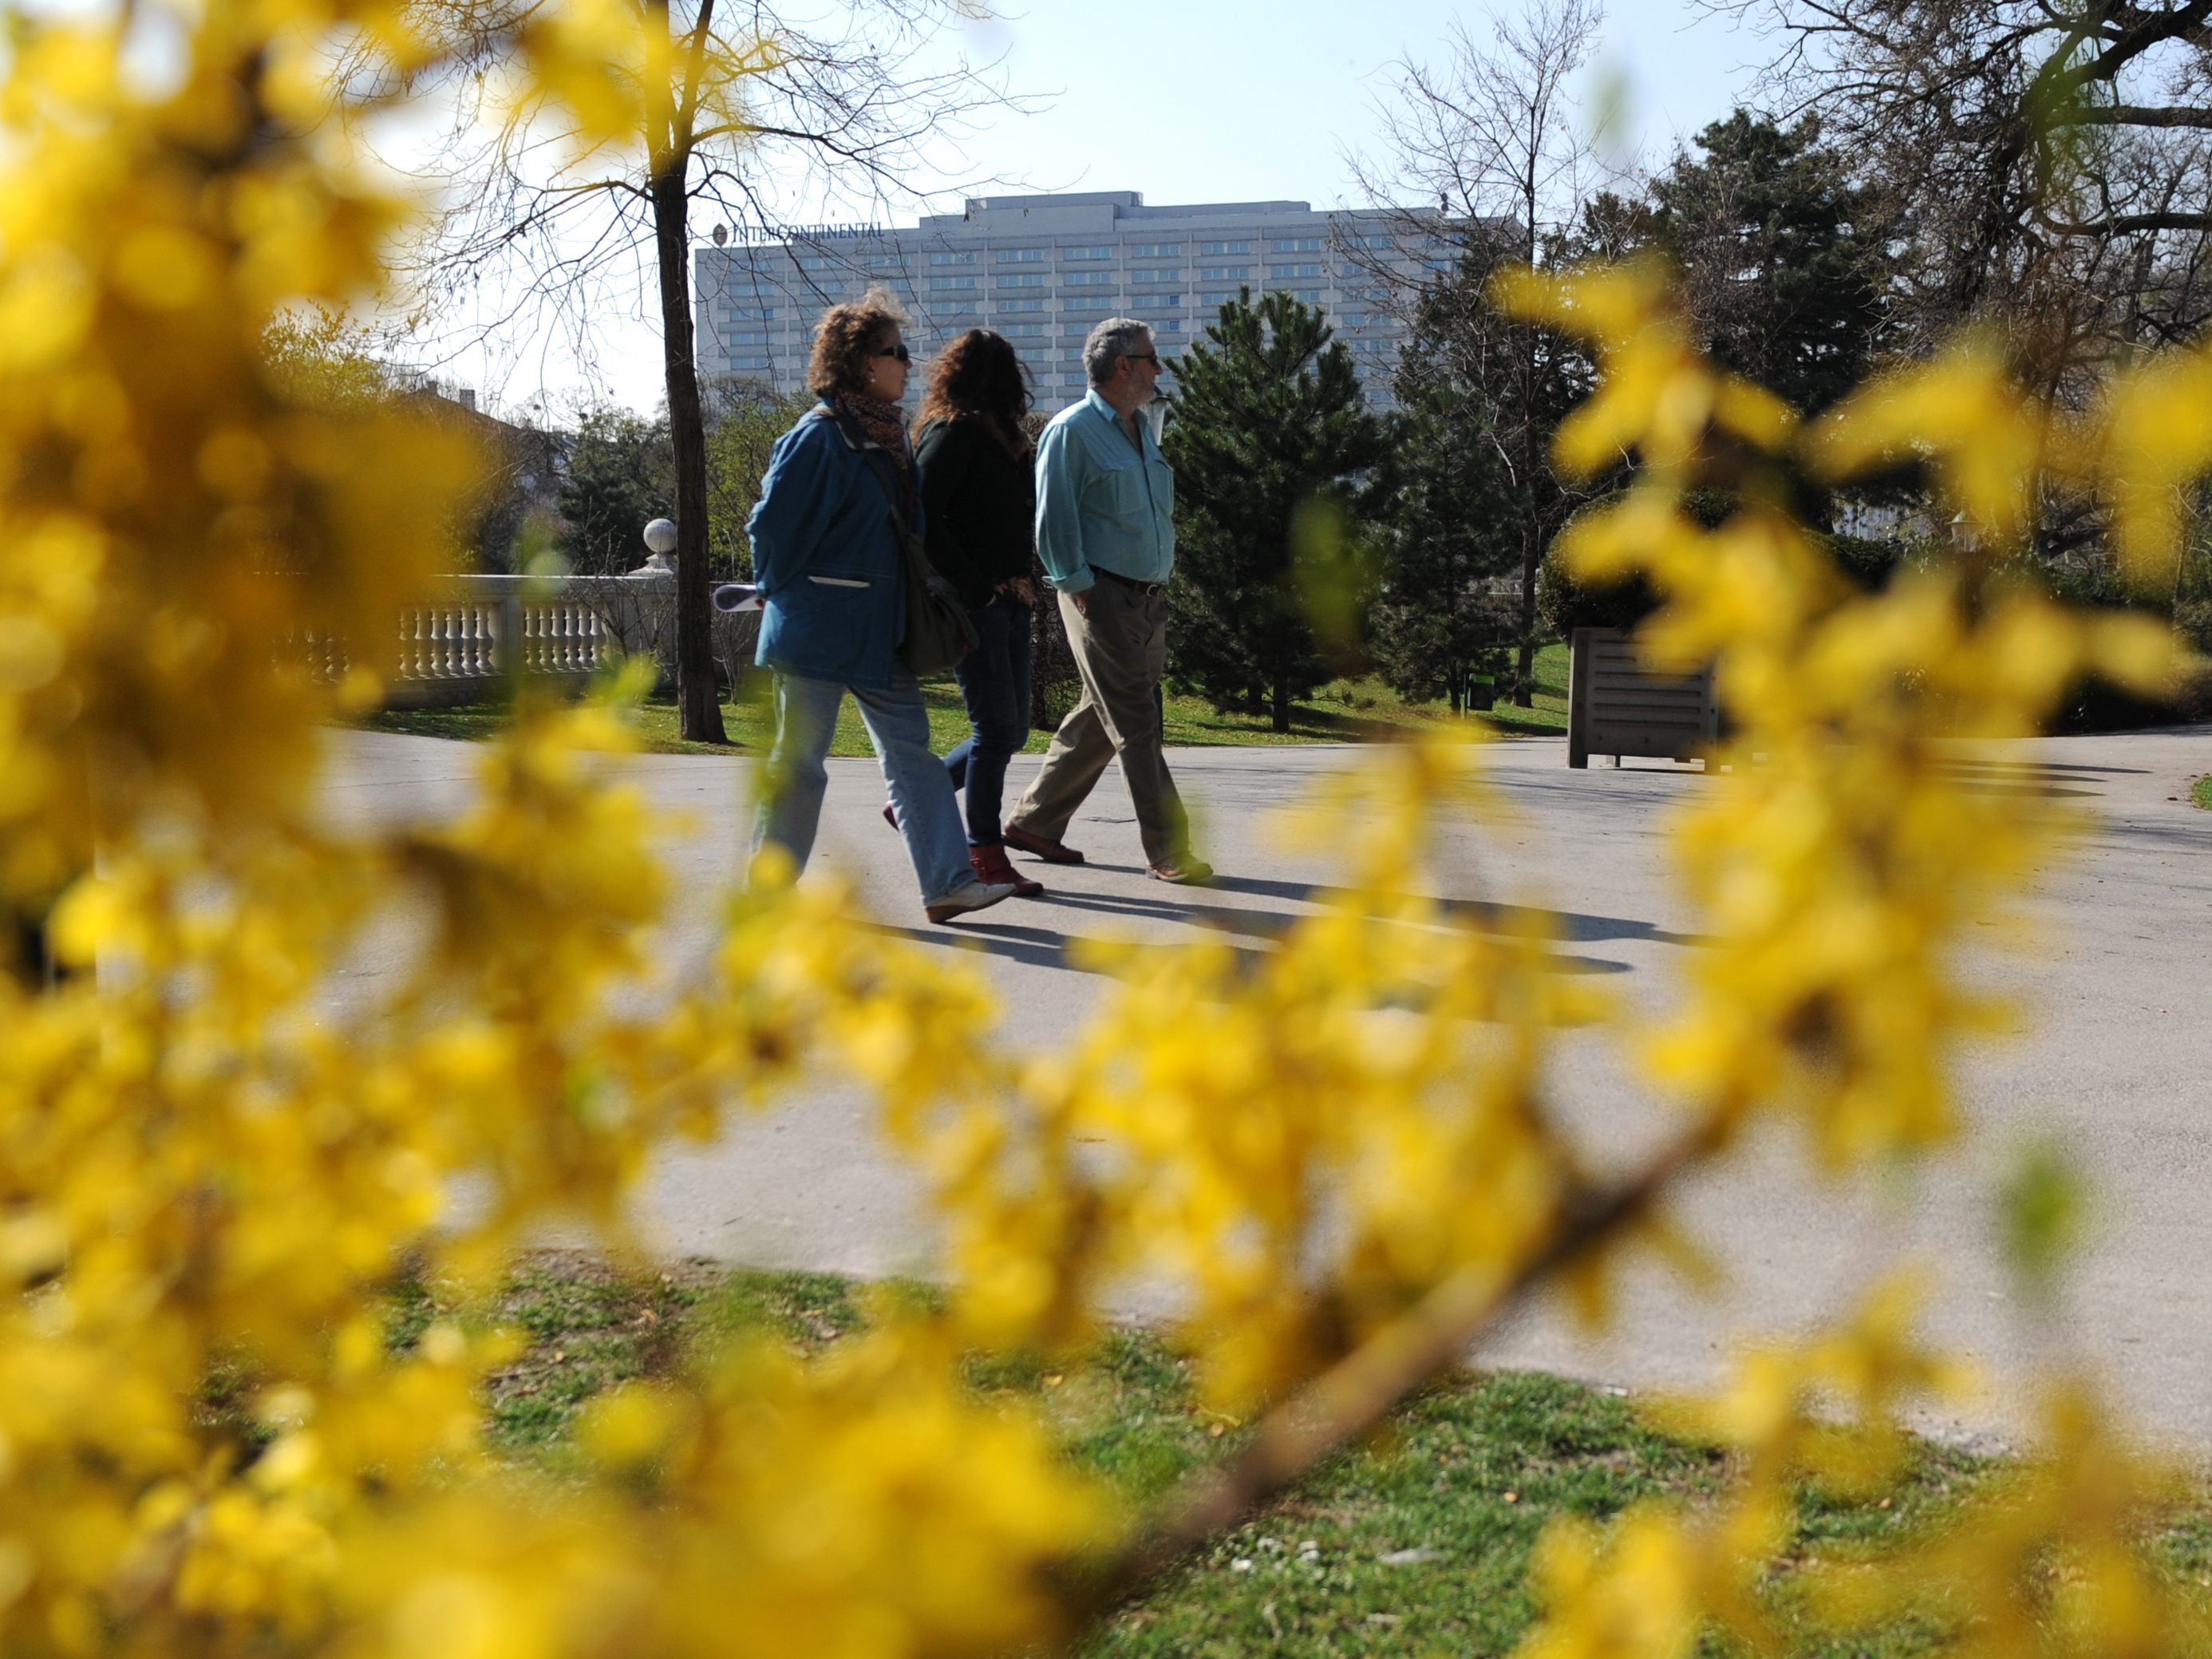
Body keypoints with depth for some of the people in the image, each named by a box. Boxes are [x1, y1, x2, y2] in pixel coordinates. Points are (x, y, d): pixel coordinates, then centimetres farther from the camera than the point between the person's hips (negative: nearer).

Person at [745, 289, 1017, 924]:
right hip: (818, 628, -8)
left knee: (911, 749, 5)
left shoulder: (885, 433, 11)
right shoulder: (820, 436, -15)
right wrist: (782, 592, 0)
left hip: (877, 628, 8)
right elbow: (773, 523, -13)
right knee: (799, 760, 0)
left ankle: (948, 882, 7)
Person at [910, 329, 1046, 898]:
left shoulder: (1000, 438, 17)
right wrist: (977, 585, -16)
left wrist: (1019, 580, 5)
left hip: (1006, 601, 9)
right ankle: (986, 856, 5)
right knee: (996, 730, -5)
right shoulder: (951, 435, -10)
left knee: (1010, 732, 10)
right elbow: (924, 520, -18)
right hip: (973, 605, -9)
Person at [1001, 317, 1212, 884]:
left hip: (1150, 599, 8)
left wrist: (1158, 590, 18)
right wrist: (1079, 589, -15)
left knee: (1099, 721, 12)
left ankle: (1033, 822, 23)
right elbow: (1054, 522, -11)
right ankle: (1167, 850, -5)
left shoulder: (1141, 429, 17)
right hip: (1104, 598, -8)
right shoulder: (1072, 431, -8)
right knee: (1137, 727, -7)